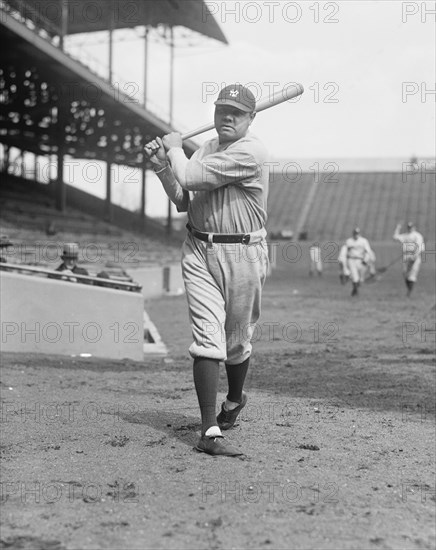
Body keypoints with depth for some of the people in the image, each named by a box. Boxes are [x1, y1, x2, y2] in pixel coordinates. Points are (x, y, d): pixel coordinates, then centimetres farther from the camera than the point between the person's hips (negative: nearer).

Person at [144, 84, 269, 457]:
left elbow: (190, 177, -18)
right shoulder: (207, 148, 12)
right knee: (208, 338, -6)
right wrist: (162, 165, -1)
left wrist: (174, 147, 0)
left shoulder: (250, 152, -14)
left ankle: (235, 399, 40)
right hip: (199, 251, 5)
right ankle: (210, 432, -8)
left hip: (243, 254, -5)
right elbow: (183, 201, 12)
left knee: (237, 340, 10)